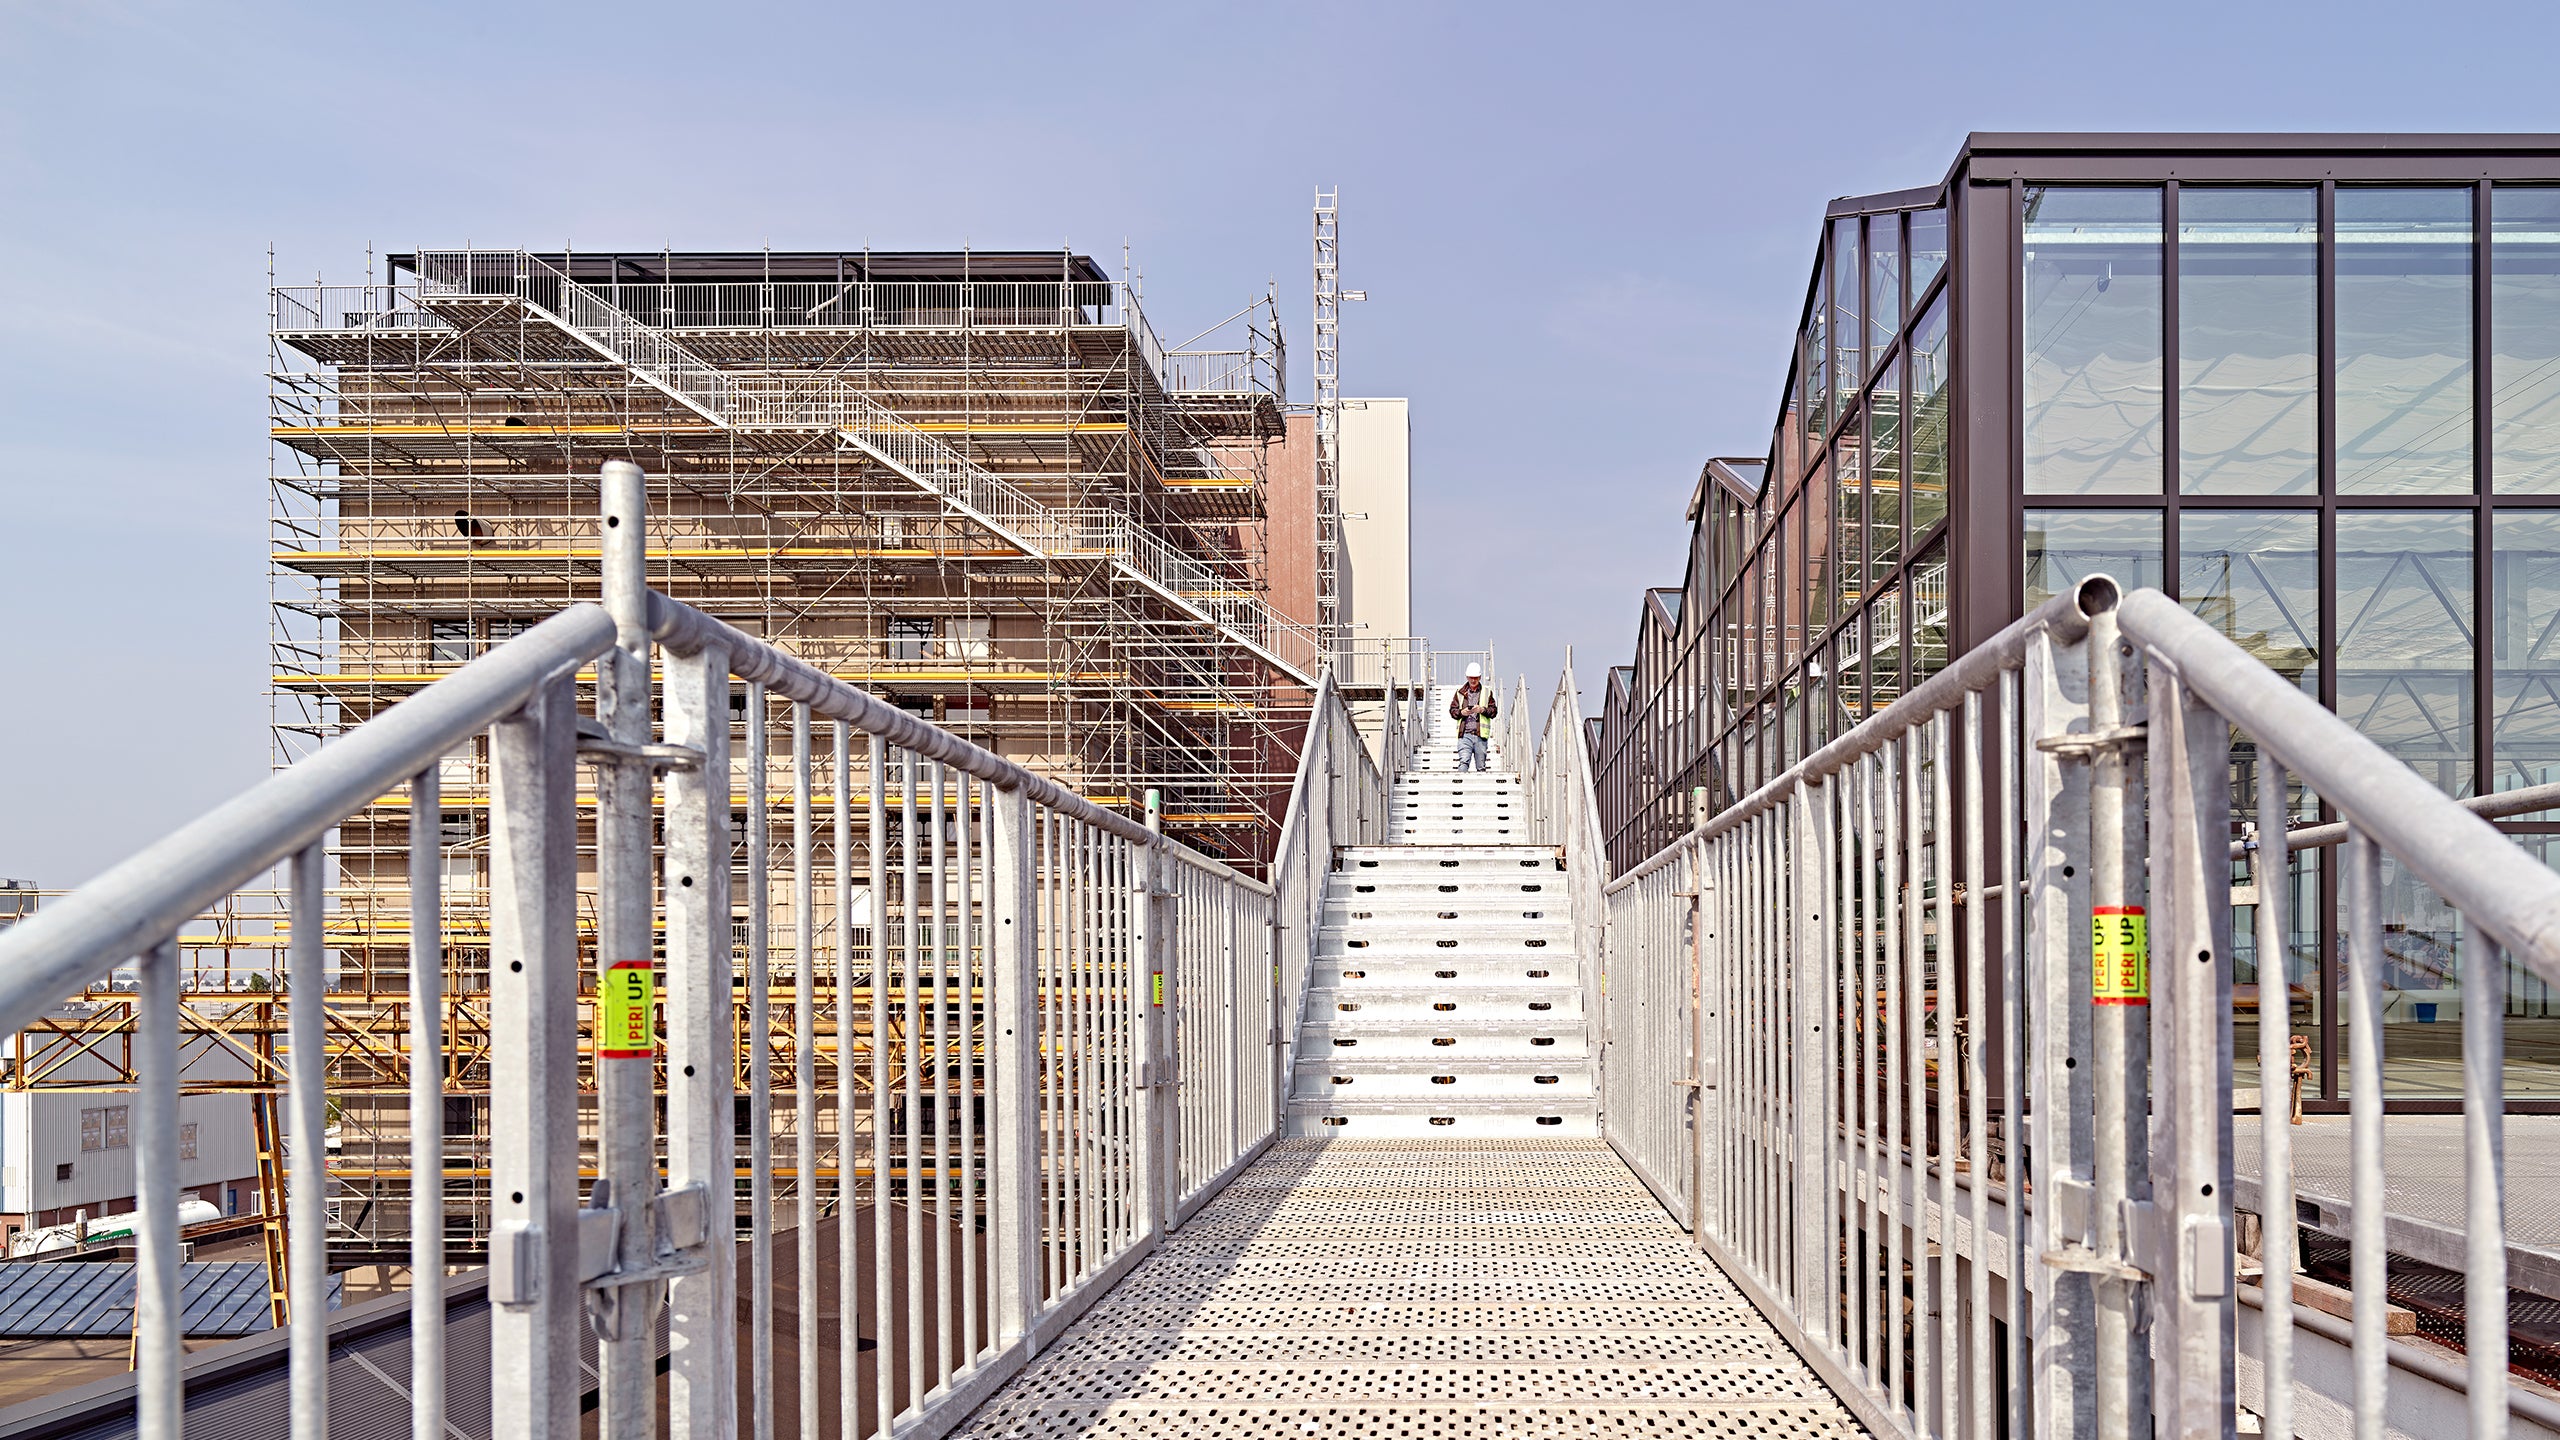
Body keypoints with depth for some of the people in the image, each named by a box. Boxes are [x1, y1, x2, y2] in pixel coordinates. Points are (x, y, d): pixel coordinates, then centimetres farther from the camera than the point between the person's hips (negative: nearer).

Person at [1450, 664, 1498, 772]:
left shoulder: (1487, 692, 12)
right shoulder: (1460, 692, 12)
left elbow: (1494, 710, 8)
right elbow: (1452, 710, 11)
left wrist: (1482, 710, -11)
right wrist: (1462, 712, -9)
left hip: (1480, 735, 1)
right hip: (1464, 734, -1)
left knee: (1481, 766, 4)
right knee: (1464, 762, -17)